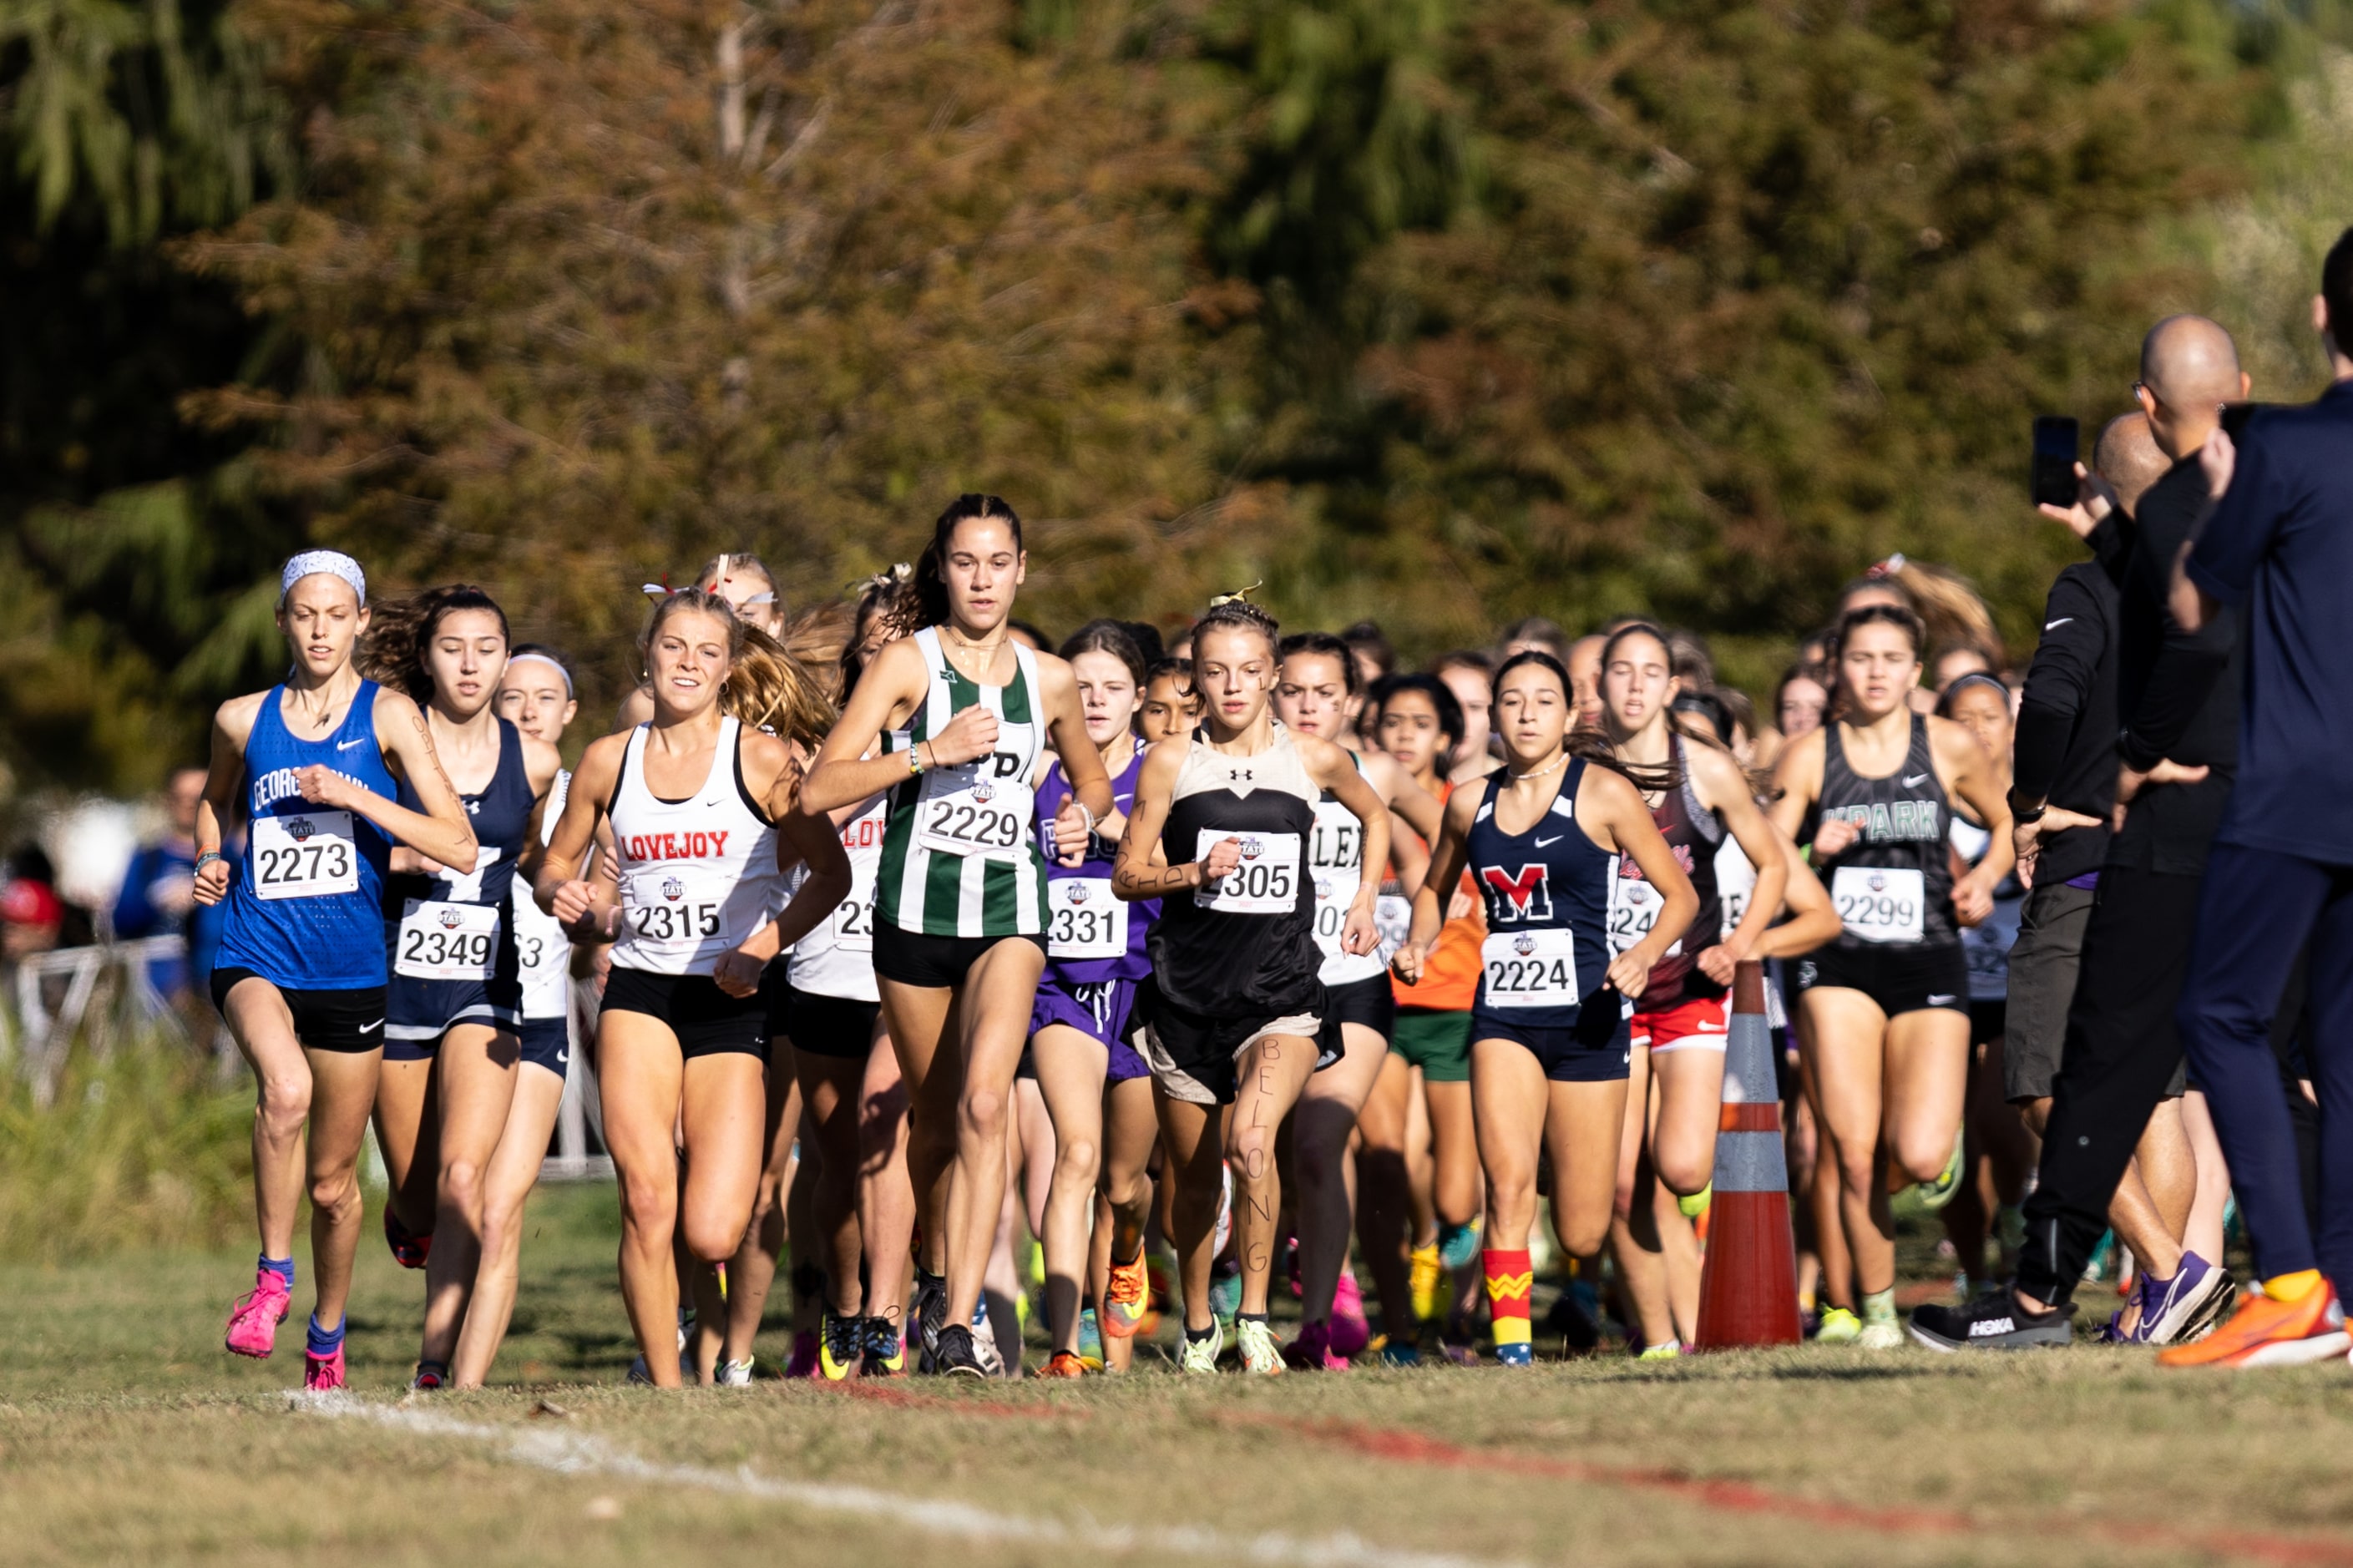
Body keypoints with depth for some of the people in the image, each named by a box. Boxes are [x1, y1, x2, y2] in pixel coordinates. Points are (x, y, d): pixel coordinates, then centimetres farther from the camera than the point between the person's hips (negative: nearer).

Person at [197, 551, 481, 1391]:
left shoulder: (388, 715, -3)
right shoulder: (242, 720, 5)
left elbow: (460, 847, -12)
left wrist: (354, 795, -20)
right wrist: (209, 860, 8)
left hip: (352, 968, 0)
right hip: (257, 957, 0)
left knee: (334, 1179, 11)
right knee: (287, 1088, -33)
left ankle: (327, 1334, 36)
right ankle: (273, 1276, -16)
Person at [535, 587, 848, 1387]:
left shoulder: (762, 758, -1)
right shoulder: (608, 761, 7)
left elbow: (831, 870, 2)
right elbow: (555, 863, 20)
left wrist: (769, 940, -13)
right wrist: (565, 894, -4)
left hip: (731, 1001, -2)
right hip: (639, 992, 2)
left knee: (711, 1235, -12)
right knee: (646, 1203, -15)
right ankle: (664, 1387, -2)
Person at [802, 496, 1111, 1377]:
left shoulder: (1049, 681, 7)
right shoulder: (909, 662, -3)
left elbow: (1092, 778, 26)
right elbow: (821, 789, -13)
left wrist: (1084, 814, 3)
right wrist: (931, 751, -22)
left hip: (1010, 910, 0)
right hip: (917, 905, 0)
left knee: (983, 1103, -20)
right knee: (935, 1122, 11)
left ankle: (955, 1328, -25)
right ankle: (938, 1277, 41)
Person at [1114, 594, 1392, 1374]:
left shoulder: (1313, 760, 3)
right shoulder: (1170, 764, 1)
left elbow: (1374, 814, 24)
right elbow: (1126, 876, 4)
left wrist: (1365, 898, 13)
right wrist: (1197, 872, -13)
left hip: (1282, 988, -1)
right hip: (1188, 988, 1)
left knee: (1251, 1142, -26)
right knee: (1195, 1181, 10)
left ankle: (1255, 1319, -16)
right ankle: (1197, 1326, 32)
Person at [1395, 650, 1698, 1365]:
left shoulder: (1603, 794, -4)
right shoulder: (1471, 804, 7)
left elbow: (1680, 895, 0)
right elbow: (1435, 889, 26)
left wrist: (1644, 954, -18)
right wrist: (1418, 943, 6)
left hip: (1587, 1015, -2)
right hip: (1503, 1016, 2)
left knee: (1582, 1235, 2)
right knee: (1508, 1183, -21)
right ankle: (1512, 1346, -16)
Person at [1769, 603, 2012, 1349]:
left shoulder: (1950, 747, 4)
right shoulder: (1809, 756, 3)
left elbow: (2007, 825, 18)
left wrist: (1984, 880, 0)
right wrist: (1817, 851, -16)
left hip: (1929, 963, 0)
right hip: (1838, 964, 0)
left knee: (1919, 1160, -15)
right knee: (1854, 1156, -7)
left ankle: (1940, 1138, 24)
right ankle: (1876, 1308, 11)